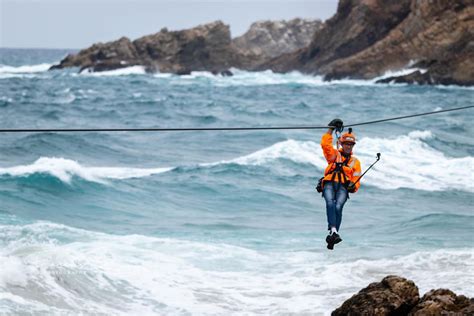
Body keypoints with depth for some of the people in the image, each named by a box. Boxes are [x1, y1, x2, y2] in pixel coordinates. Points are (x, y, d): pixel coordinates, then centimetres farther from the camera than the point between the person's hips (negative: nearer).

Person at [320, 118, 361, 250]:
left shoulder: (355, 161, 24)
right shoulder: (334, 154, 23)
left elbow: (356, 180, 17)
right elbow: (325, 144, 7)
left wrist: (353, 187, -5)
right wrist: (331, 129, 2)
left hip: (343, 187, 0)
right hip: (329, 184, 0)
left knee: (338, 207, -27)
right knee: (330, 203, -31)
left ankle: (332, 239, -33)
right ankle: (333, 230, -45)